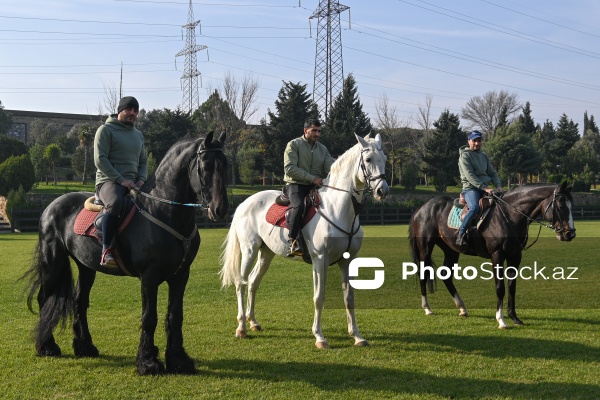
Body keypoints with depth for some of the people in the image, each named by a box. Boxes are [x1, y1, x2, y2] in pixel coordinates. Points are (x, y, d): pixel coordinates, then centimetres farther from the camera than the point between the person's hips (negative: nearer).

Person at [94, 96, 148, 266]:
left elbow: (143, 161, 24)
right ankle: (107, 249, -32)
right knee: (115, 203, -39)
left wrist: (141, 179, 2)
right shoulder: (106, 130, 0)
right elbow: (100, 160, -9)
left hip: (132, 184, 7)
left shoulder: (138, 134, 22)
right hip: (108, 181, -7)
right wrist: (121, 180, -17)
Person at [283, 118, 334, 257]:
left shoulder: (323, 149, 16)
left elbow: (330, 168, 6)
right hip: (295, 184, -6)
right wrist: (312, 178, -18)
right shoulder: (294, 144, -1)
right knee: (298, 205, -34)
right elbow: (290, 168, -12)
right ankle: (292, 241, -30)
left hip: (316, 186, 6)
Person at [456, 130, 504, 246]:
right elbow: (469, 176, -14)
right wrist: (484, 188, -22)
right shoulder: (465, 155, -3)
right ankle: (461, 235, -28)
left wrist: (498, 186, -3)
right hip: (470, 188, -8)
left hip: (485, 188, 8)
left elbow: (492, 173, 18)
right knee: (475, 208, -34)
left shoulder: (484, 156, 21)